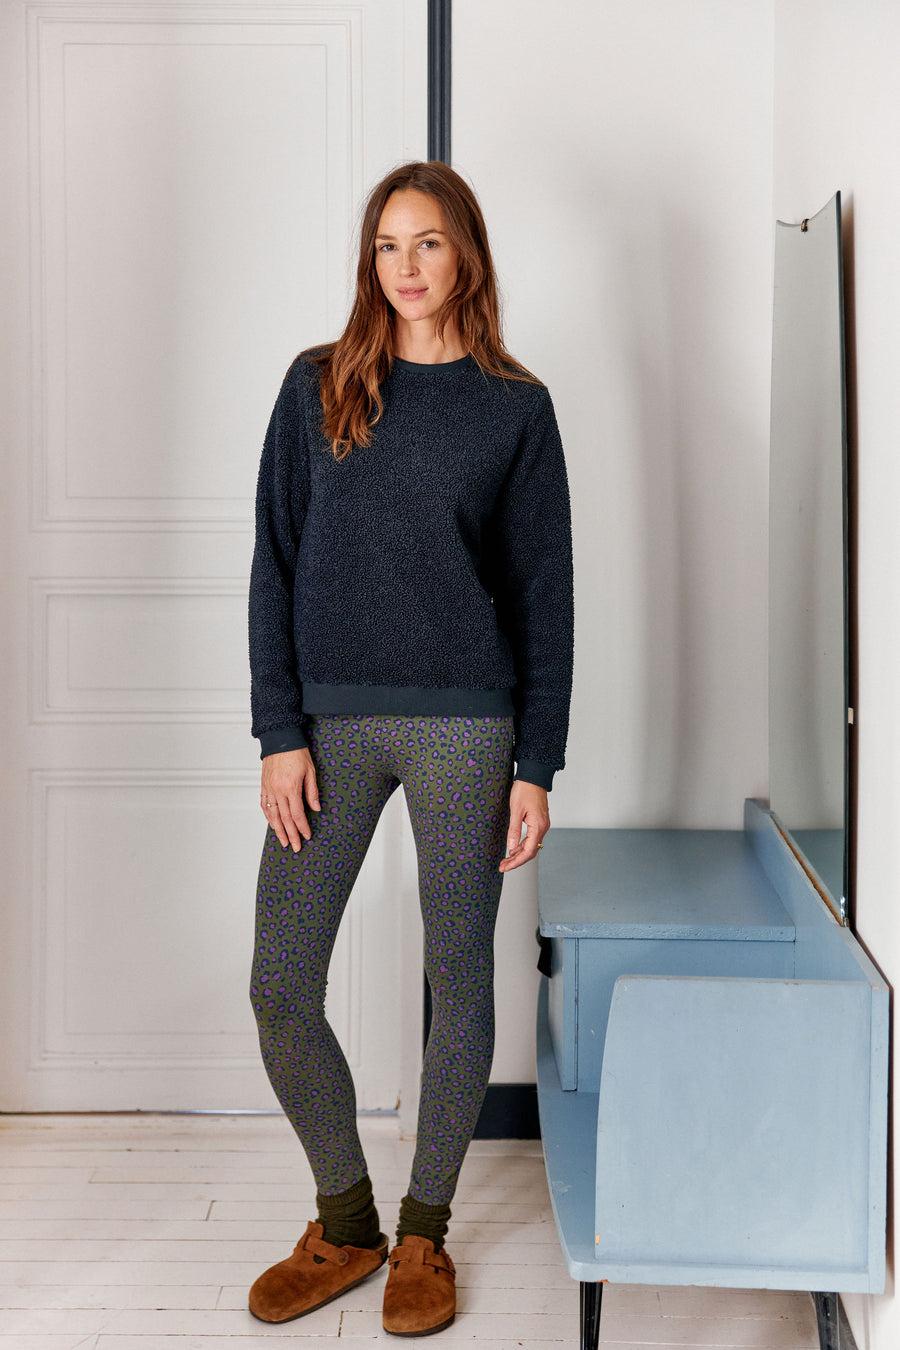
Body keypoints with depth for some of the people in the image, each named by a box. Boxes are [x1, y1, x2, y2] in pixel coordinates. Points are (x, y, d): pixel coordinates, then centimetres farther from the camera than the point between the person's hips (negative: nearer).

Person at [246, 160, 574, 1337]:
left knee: (459, 979, 6)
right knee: (279, 987, 1)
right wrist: (280, 731, -4)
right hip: (331, 719, 1)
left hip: (463, 722, -1)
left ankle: (425, 1234, 25)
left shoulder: (516, 408, 4)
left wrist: (537, 764, -2)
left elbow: (545, 591, 3)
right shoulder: (318, 386, 6)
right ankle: (345, 1224, 22)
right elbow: (275, 564, 4)